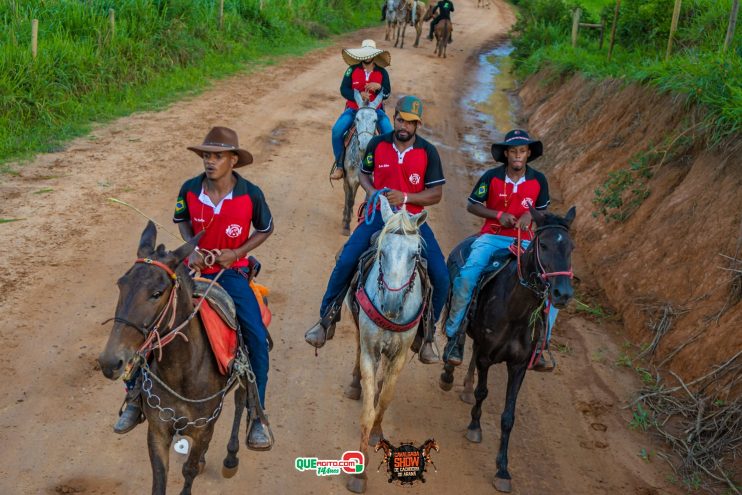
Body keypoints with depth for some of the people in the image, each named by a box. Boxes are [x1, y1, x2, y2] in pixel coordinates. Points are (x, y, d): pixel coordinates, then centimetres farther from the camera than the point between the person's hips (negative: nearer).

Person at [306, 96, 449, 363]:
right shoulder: (377, 144, 1)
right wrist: (371, 192, -7)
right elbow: (364, 173, 15)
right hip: (379, 214, 0)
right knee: (345, 263, -18)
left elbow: (436, 193, -4)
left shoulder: (428, 152, -4)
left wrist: (405, 197, -19)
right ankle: (326, 321, 3)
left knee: (441, 277, -13)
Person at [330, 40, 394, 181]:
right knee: (336, 130, -24)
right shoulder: (352, 70, -3)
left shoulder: (382, 72, 0)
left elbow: (387, 94, 0)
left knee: (389, 133, -25)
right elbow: (343, 89, -8)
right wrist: (358, 95, -25)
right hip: (353, 108, 0)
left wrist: (379, 87, -23)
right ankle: (339, 165, -8)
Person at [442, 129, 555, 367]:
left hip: (524, 241, 2)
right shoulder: (492, 177, -4)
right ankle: (454, 335, -10)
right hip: (492, 237, -2)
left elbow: (542, 211, 14)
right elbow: (472, 205, 3)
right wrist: (499, 215, -12)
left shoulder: (538, 180, 1)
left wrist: (530, 215, -10)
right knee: (467, 277, -27)